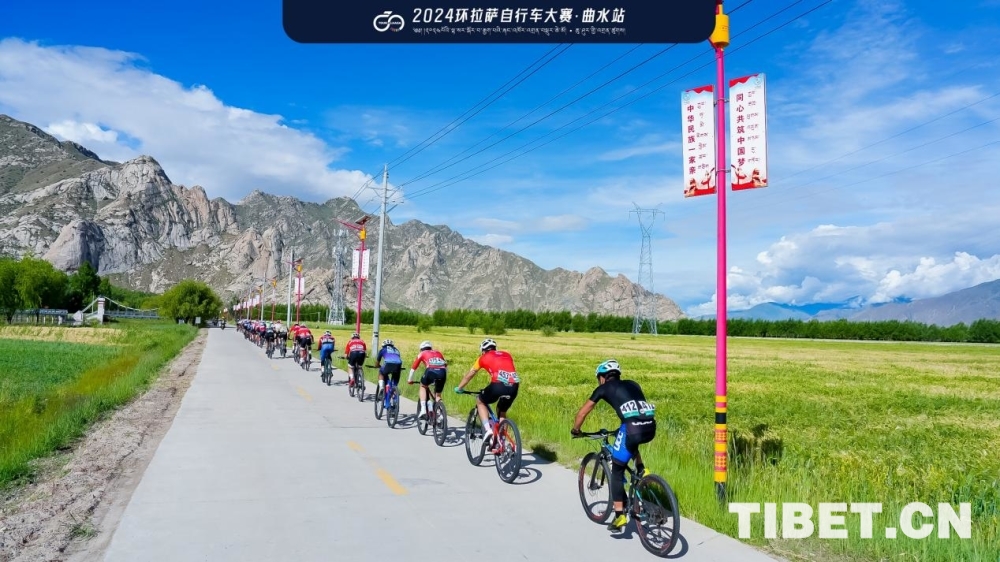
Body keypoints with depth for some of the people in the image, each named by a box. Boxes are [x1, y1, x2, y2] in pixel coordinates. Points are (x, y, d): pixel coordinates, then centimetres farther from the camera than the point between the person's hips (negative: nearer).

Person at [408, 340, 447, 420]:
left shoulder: (422, 354, 28)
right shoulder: (438, 352, 35)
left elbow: (413, 367, 32)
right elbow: (445, 365, 37)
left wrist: (409, 379, 43)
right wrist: (445, 377, 49)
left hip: (431, 371, -2)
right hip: (442, 372, 2)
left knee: (423, 386, 27)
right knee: (438, 394, 22)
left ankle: (423, 410, 12)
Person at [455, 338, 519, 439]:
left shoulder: (484, 357, 21)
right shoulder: (507, 355, 29)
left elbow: (469, 375, 31)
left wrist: (459, 388, 46)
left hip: (498, 385, -4)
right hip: (514, 387, 4)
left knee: (480, 401, 24)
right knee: (502, 411, 29)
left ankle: (488, 430, 9)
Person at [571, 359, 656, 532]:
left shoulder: (604, 388, 18)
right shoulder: (632, 384, 30)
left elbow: (582, 413, 23)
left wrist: (575, 430, 41)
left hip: (633, 428, -5)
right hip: (651, 428, 5)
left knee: (617, 471, 12)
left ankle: (620, 515, 7)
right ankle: (641, 470, 23)